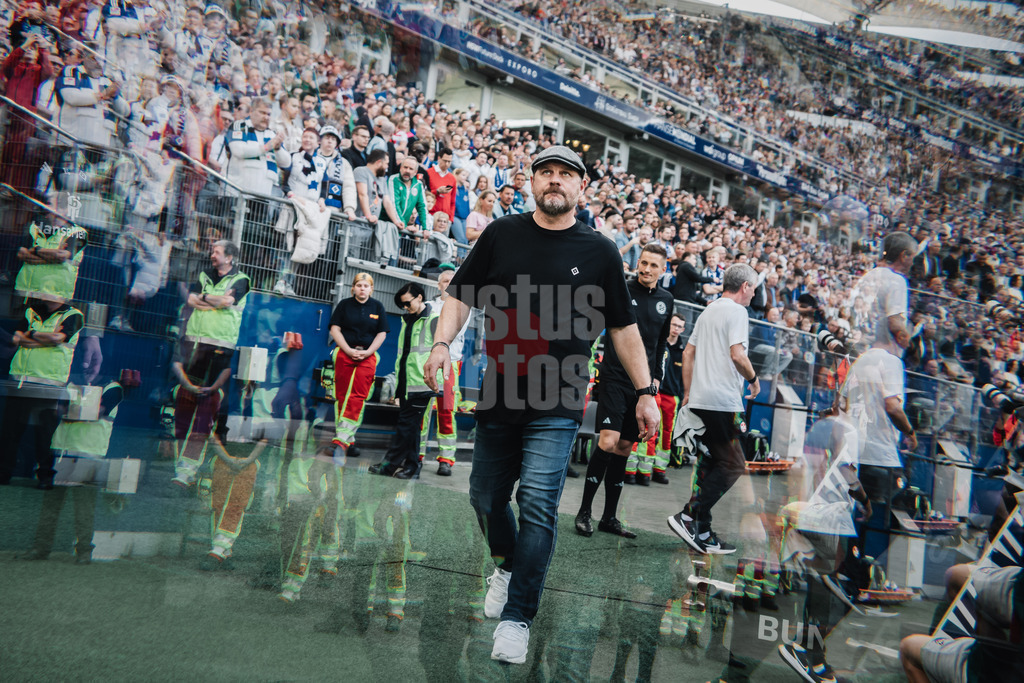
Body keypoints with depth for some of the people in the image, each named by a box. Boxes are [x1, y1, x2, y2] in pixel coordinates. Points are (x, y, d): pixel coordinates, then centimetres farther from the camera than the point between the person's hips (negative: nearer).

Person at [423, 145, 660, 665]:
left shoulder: (599, 252, 2)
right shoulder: (501, 234, 5)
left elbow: (623, 328, 7)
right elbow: (462, 294, 8)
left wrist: (645, 392, 3)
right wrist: (442, 343, -9)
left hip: (557, 405, -2)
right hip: (498, 396, 3)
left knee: (538, 504, -10)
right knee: (486, 497, 14)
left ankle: (517, 617, 5)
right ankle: (506, 566, 44)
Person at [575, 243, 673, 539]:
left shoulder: (666, 300, 12)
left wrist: (657, 376, 16)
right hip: (615, 378, -5)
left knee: (624, 448, 8)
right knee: (608, 441, -15)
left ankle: (609, 517, 16)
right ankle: (584, 511, -1)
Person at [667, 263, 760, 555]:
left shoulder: (708, 311, 19)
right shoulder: (737, 311, -7)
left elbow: (688, 353, 20)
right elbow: (737, 355, -19)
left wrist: (687, 394, 21)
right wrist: (753, 379, -1)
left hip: (699, 400, 9)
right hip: (722, 402, -9)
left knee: (711, 462, 13)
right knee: (733, 465, -2)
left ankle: (701, 532, 13)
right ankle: (688, 516, -9)